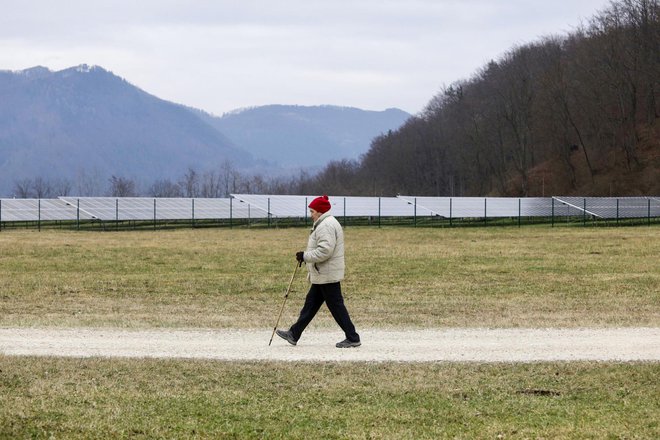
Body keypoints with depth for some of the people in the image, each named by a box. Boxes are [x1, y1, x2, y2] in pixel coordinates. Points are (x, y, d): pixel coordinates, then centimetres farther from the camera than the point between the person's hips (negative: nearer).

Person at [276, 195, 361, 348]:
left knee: (336, 306, -6)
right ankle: (294, 334, 21)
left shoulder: (326, 226, -19)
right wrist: (306, 256, 16)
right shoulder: (327, 223, 16)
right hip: (322, 276, 11)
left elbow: (325, 251, -27)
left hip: (327, 276, -11)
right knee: (311, 303, 14)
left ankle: (353, 338, -2)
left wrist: (305, 256, -18)